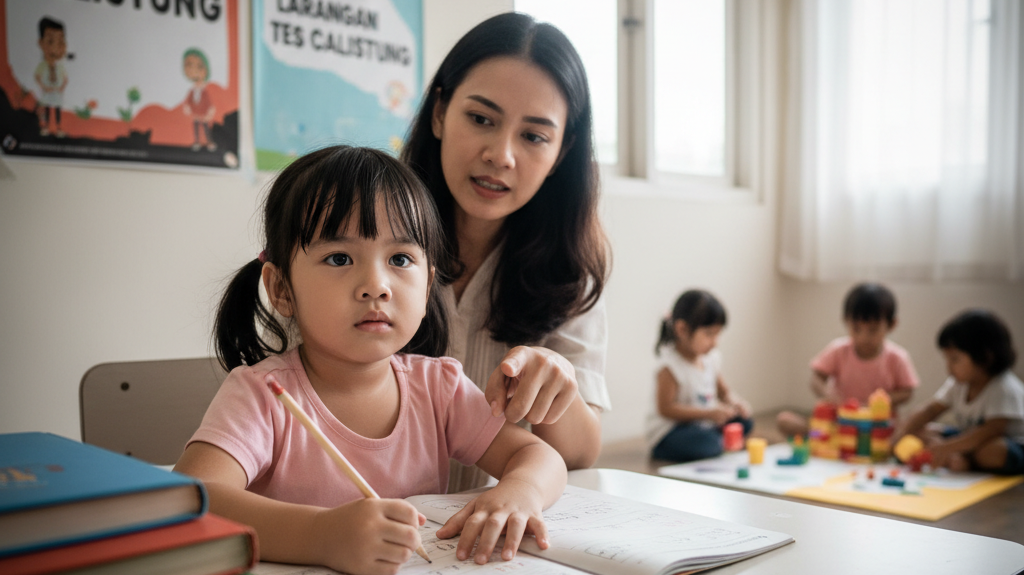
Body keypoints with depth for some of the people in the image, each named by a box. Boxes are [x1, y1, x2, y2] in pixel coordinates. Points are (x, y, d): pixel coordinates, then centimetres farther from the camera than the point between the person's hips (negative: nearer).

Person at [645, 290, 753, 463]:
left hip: (705, 425, 8)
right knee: (706, 444, -31)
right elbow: (666, 408, -22)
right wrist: (708, 414, -25)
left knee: (744, 423, -4)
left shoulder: (711, 357, 4)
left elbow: (723, 390, 17)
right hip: (671, 430, -8)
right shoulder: (670, 366, -20)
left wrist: (734, 401, -7)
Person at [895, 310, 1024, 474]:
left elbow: (991, 430, -32)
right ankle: (955, 459, -26)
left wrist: (947, 447, -37)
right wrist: (902, 434, -10)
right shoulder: (959, 384, 1)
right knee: (923, 431, -2)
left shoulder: (1004, 388, -24)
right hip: (969, 439, 8)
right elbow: (931, 409, 3)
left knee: (994, 451, -41)